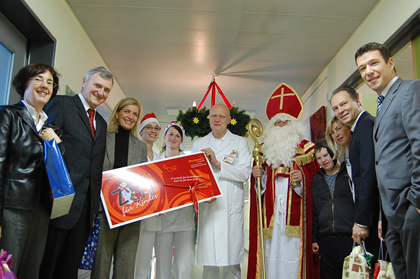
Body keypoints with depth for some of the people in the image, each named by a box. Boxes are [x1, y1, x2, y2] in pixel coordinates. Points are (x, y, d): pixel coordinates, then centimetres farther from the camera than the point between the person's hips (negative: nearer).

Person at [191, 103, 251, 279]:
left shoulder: (240, 142, 7)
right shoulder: (198, 144, 15)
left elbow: (245, 173, -6)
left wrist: (217, 163, -13)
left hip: (232, 208, -1)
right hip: (207, 206, 2)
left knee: (232, 260, 2)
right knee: (208, 261, 4)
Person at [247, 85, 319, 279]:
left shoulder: (306, 149, 8)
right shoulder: (264, 149, 17)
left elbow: (313, 176, 0)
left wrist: (302, 178, -18)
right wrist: (257, 175, -3)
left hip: (294, 214, -2)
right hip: (270, 214, 3)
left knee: (292, 256, -6)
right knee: (270, 257, 1)